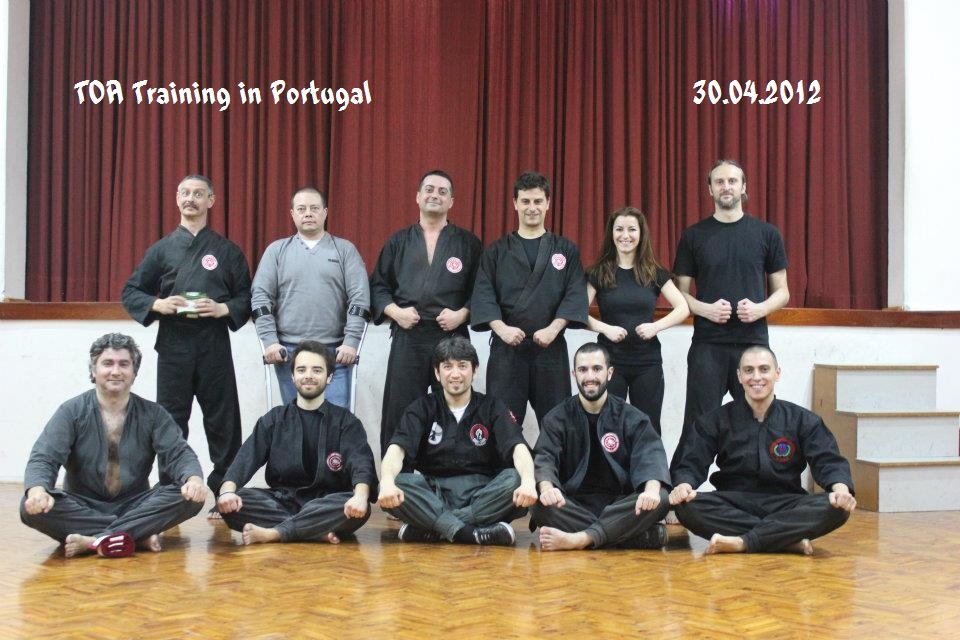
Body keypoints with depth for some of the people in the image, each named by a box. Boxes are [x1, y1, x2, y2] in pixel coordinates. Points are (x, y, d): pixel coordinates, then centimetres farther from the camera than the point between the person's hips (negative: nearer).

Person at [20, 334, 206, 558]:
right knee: (33, 507, -30)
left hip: (135, 505, 1)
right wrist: (37, 490, -34)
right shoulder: (72, 412, 1)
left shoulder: (152, 414, 4)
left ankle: (92, 540, -31)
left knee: (190, 496, -26)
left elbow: (178, 454, -6)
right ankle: (138, 536, -30)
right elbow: (43, 459, -9)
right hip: (82, 508, 0)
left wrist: (194, 479, -31)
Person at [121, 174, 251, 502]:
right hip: (173, 344, 1)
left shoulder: (227, 251, 8)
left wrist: (222, 309, -12)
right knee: (171, 422, 4)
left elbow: (246, 298, 8)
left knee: (222, 423, 1)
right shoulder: (162, 249, 10)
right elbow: (130, 293, 10)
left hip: (214, 344, -1)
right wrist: (157, 305, -9)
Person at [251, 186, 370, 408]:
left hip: (335, 352, -1)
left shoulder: (345, 250, 7)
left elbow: (359, 299, 0)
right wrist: (269, 341, -7)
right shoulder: (277, 250, 9)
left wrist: (351, 342, -9)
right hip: (288, 351, 1)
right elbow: (260, 297, 3)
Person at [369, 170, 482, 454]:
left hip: (452, 338, 0)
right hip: (407, 338, 1)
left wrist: (462, 314, -10)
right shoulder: (398, 241, 12)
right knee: (399, 414, 0)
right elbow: (378, 286, 11)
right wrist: (395, 312, -5)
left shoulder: (468, 243, 8)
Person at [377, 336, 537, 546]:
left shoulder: (491, 408, 7)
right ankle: (473, 534, -35)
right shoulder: (423, 408, 8)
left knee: (514, 481, -30)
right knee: (396, 486, -29)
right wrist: (387, 483, -31)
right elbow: (397, 449, -8)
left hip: (480, 493, 0)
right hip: (434, 494, 0)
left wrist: (528, 482, -32)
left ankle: (431, 529, -27)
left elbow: (518, 448, -8)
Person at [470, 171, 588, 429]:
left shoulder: (566, 250, 9)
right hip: (506, 348, 0)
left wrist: (553, 328, -15)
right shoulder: (497, 251, 9)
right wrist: (501, 328, -16)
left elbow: (575, 294, -1)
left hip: (550, 348, 0)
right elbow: (483, 295, 0)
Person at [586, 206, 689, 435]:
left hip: (648, 363, 1)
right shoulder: (598, 273, 0)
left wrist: (656, 326, -14)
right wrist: (605, 328, -20)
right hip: (610, 361, -1)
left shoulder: (655, 273, 4)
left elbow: (683, 309, 1)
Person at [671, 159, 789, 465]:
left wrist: (760, 308, -10)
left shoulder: (766, 234, 7)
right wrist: (705, 309, -12)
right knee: (698, 427, 0)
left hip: (753, 342, 1)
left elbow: (782, 291, 10)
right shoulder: (694, 236, 6)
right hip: (708, 344, -1)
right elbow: (680, 293, 8)